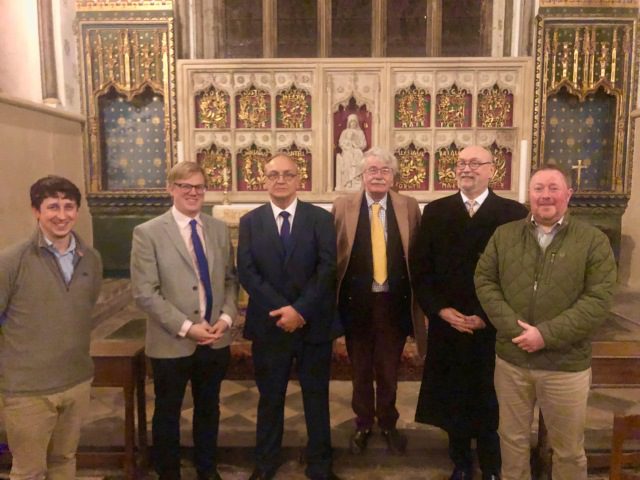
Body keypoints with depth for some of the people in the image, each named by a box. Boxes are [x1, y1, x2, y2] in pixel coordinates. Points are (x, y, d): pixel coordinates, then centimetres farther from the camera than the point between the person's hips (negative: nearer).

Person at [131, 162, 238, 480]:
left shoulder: (219, 229, 5)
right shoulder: (148, 233, -9)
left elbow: (230, 279, 8)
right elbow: (145, 293, -13)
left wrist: (226, 317, -9)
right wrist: (186, 327, -18)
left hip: (216, 340, 4)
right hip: (172, 343, -4)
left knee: (209, 409, 20)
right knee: (168, 413, 16)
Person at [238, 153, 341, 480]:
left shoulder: (320, 218, 0)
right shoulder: (250, 222, 2)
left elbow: (327, 268, -9)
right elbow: (246, 273, -7)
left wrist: (301, 309, -19)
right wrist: (282, 310, -17)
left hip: (314, 324, 0)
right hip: (269, 325, 1)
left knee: (317, 397, 13)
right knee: (270, 397, 16)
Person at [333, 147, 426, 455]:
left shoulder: (409, 207, -1)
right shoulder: (342, 206, -4)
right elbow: (332, 255, -4)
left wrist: (418, 297, 0)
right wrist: (335, 298, -6)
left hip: (395, 301, 1)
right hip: (356, 301, 0)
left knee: (389, 369, 17)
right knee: (360, 369, 17)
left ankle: (388, 423, 40)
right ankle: (363, 424, 39)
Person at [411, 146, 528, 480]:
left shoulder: (514, 213, -4)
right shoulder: (435, 212, 3)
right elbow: (419, 268, 2)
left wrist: (489, 316, -12)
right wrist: (440, 310, -9)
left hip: (493, 329, -2)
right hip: (447, 326, 2)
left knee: (490, 405, 12)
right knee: (452, 402, 14)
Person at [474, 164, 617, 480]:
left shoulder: (594, 241, -5)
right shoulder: (503, 235, 2)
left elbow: (598, 300, -12)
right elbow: (484, 281, -1)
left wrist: (546, 334, -19)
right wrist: (512, 327, -13)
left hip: (567, 364, -2)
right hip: (510, 358, 2)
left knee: (568, 448, 17)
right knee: (512, 438, 19)